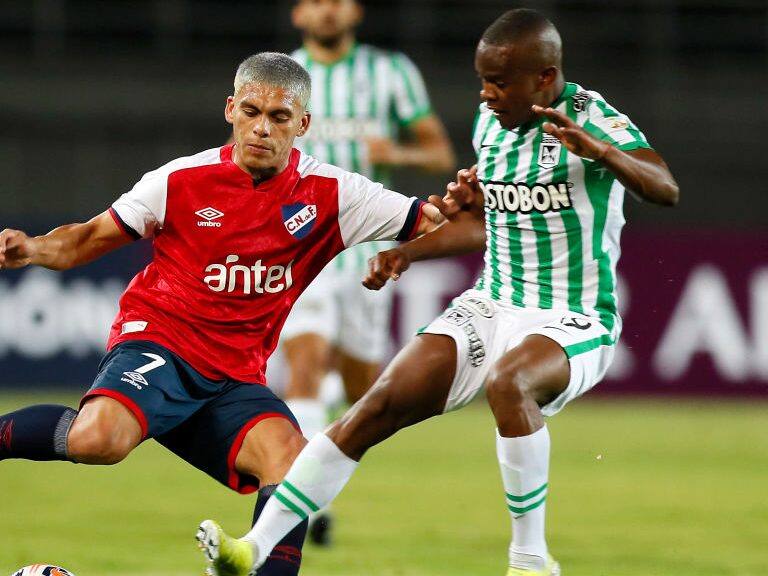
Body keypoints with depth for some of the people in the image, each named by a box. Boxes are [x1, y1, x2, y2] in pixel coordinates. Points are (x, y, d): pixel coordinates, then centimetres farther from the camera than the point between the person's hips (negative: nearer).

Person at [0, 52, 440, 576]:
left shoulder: (329, 194, 1)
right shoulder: (183, 181, -3)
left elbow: (427, 224, 0)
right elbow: (87, 240, 6)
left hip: (233, 380, 3)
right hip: (158, 341, -3)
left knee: (291, 456, -27)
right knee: (99, 440, -34)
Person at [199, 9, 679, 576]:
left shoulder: (592, 118, -12)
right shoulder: (490, 124, 8)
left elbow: (667, 190, -28)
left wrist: (597, 150, -45)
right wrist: (407, 252, 12)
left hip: (574, 325, -6)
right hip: (491, 308, 6)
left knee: (507, 382, -38)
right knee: (382, 404, -11)